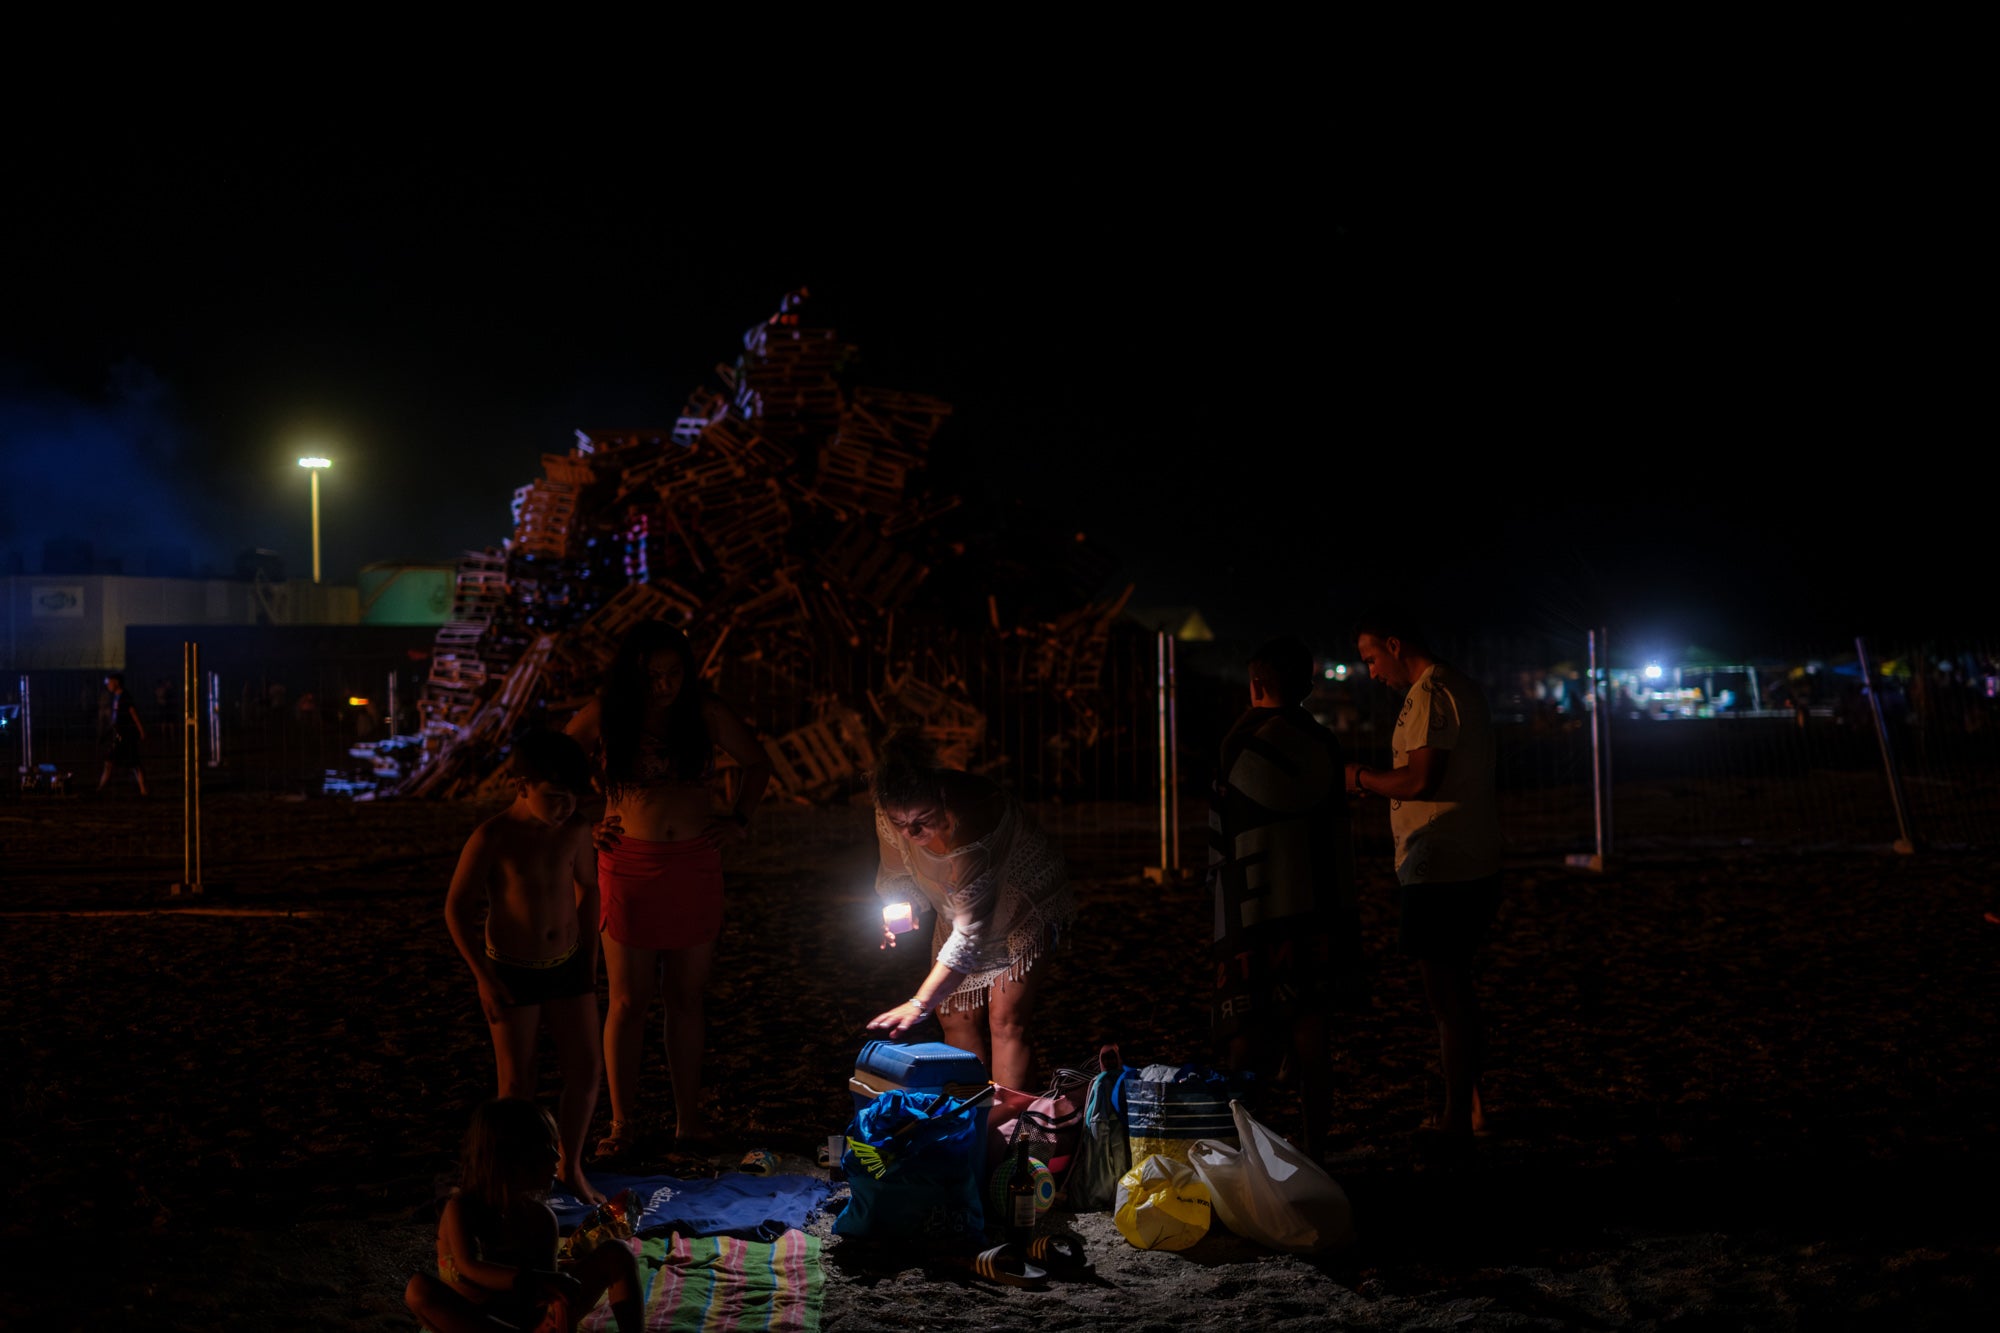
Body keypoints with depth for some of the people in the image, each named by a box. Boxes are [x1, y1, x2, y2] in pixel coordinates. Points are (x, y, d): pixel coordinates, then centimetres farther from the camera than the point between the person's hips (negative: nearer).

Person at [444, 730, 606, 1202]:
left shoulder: (574, 831, -4)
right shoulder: (493, 838, -17)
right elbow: (457, 907, -12)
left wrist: (590, 960, 12)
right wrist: (485, 979, -12)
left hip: (567, 967, 4)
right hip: (512, 973, -4)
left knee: (586, 1070, 6)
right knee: (518, 1083, 1)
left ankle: (571, 1167, 26)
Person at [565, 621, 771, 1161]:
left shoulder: (705, 713, 1)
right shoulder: (602, 716, -3)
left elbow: (757, 763, 16)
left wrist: (739, 821, 6)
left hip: (696, 867, 2)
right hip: (629, 868, -2)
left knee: (686, 998, 8)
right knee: (628, 1002, 1)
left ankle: (689, 1118, 17)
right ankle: (623, 1125, 9)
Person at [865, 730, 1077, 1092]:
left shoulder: (967, 821, -43)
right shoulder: (892, 811, -22)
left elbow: (970, 933, -42)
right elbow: (895, 872, 1)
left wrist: (920, 1004, -44)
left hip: (1025, 908, -7)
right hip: (963, 909, 7)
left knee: (1005, 1019, -16)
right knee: (956, 1020, 4)